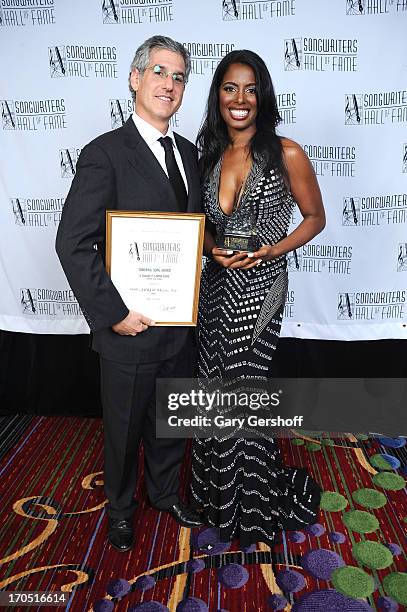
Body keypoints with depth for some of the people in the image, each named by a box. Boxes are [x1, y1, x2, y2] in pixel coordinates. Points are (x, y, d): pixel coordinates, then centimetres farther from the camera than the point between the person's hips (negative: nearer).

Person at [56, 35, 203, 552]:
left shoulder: (188, 153, 8)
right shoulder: (105, 153, -14)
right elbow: (73, 243, -18)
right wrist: (113, 313, -20)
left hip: (180, 325, 6)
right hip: (130, 329, -5)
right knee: (124, 429, 16)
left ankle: (165, 493, 49)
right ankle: (120, 509, 43)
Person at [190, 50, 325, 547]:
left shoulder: (286, 154, -8)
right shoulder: (210, 154, 6)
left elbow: (315, 218, 0)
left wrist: (271, 250, -16)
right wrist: (214, 249, -7)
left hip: (259, 289, -4)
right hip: (216, 288, 4)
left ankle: (254, 507, 33)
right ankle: (219, 494, 38)